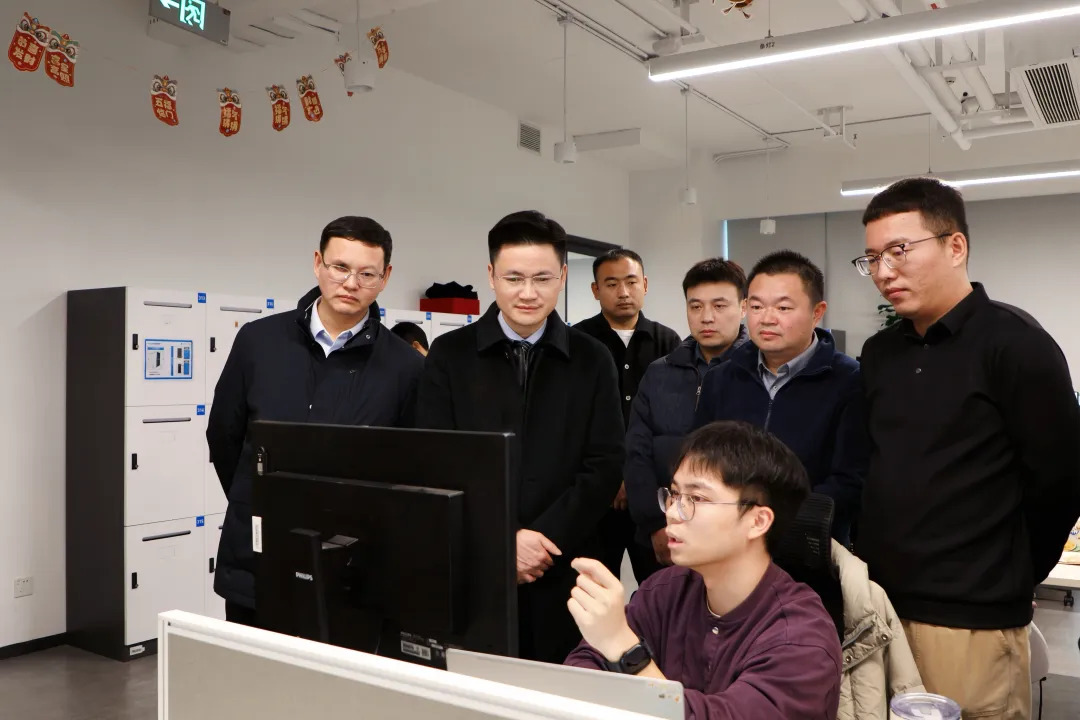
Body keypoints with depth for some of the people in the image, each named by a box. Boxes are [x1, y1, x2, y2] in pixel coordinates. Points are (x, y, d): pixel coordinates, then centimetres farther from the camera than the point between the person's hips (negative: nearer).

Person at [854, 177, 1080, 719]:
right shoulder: (879, 353, 9)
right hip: (878, 604, 6)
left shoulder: (1013, 343, -10)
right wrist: (877, 569, 8)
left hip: (968, 619, -6)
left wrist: (1007, 580, 2)